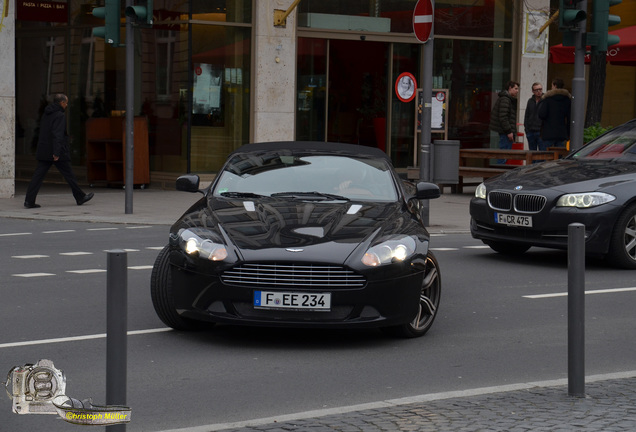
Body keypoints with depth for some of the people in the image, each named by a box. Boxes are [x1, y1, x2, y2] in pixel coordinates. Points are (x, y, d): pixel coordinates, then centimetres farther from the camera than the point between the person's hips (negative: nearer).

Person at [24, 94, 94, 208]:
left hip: (43, 152, 7)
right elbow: (57, 135, -22)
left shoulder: (46, 114, 14)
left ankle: (29, 200, -7)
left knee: (38, 176, 1)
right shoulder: (60, 116, -12)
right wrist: (57, 152, -25)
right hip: (57, 152, -7)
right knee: (69, 175, 5)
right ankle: (80, 197, 17)